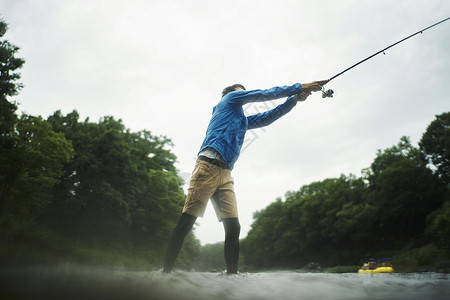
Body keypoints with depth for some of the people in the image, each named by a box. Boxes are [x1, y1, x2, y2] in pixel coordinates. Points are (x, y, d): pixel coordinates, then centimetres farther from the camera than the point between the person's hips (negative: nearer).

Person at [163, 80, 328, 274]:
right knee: (186, 221, -12)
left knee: (233, 228, -5)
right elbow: (266, 94, 14)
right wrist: (300, 88, 19)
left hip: (225, 174, 8)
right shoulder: (231, 97, 15)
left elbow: (267, 118, 35)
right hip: (208, 166, -8)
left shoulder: (243, 120, 34)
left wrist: (294, 99, 26)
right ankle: (166, 272, -9)